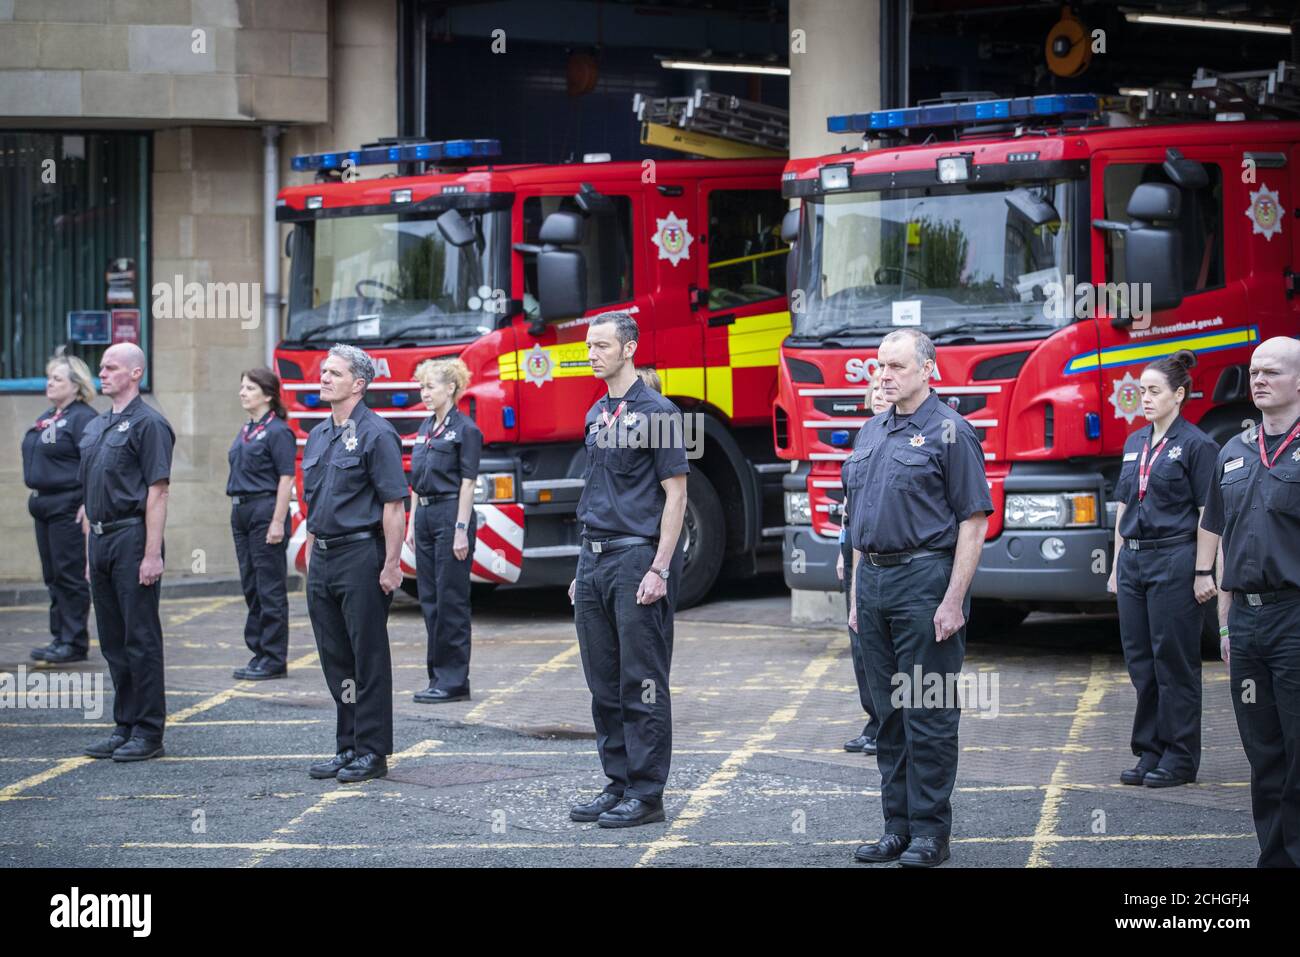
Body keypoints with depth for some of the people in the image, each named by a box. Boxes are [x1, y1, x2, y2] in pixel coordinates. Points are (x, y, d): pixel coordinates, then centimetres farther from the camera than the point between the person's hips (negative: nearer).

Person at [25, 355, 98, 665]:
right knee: (53, 576, 12)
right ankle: (60, 637, 19)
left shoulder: (82, 418, -13)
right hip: (44, 505, 10)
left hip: (68, 508, -10)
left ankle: (74, 643, -1)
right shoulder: (47, 418, 16)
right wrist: (35, 495, 16)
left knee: (69, 575, -5)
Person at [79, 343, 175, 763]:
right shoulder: (95, 428, 17)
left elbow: (157, 492, -14)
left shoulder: (148, 424, -9)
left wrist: (152, 554, -19)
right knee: (113, 641, 11)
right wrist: (90, 550, 17)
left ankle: (148, 732, 1)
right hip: (101, 540, 8)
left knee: (141, 640, -4)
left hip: (132, 539, -8)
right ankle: (124, 726, 18)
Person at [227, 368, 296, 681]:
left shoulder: (278, 431, -10)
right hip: (241, 512, 9)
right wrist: (237, 511, 16)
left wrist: (278, 522, -20)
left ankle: (274, 660, 0)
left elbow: (286, 479, -15)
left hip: (265, 511, -9)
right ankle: (258, 652, 18)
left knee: (270, 587, -4)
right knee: (250, 586, 11)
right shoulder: (245, 431, 15)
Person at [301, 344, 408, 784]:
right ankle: (347, 746, 18)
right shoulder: (318, 435, 15)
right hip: (323, 559, 8)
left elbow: (394, 504, -14)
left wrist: (391, 564, -18)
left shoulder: (375, 434, -10)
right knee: (335, 660, 11)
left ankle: (372, 752, 2)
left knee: (369, 659, -2)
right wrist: (310, 553, 16)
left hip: (361, 556, -8)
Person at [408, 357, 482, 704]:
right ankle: (438, 676, 14)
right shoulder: (425, 428, 15)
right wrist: (412, 523, 14)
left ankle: (454, 680, -2)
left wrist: (462, 530, -17)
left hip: (450, 514, -8)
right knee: (429, 598, 9)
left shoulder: (465, 429, -9)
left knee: (451, 599, -6)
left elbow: (467, 483, -13)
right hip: (425, 516, 8)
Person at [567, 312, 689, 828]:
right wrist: (584, 568, 17)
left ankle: (646, 794, 1)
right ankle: (617, 785, 18)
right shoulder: (597, 415, 15)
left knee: (642, 685, -4)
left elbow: (675, 495, -11)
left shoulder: (655, 412, -9)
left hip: (637, 557, -8)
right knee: (604, 683, 10)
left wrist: (660, 569, -18)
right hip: (595, 558, 8)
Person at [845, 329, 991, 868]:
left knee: (928, 715, -4)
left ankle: (930, 834, 0)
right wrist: (858, 595, 15)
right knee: (889, 712, 10)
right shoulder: (871, 434, 16)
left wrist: (954, 601, -17)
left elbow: (973, 521, -11)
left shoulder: (949, 433, -6)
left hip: (924, 580, -7)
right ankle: (897, 827, 15)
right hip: (875, 581, 7)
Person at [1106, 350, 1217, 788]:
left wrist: (1203, 572, -14)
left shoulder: (1196, 445, -7)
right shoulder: (1135, 443, 14)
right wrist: (1117, 565, 15)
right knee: (1140, 659, 8)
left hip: (1174, 560, -7)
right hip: (1134, 559, 7)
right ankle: (1150, 752, 15)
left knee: (1174, 659, -3)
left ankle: (1180, 757, 3)